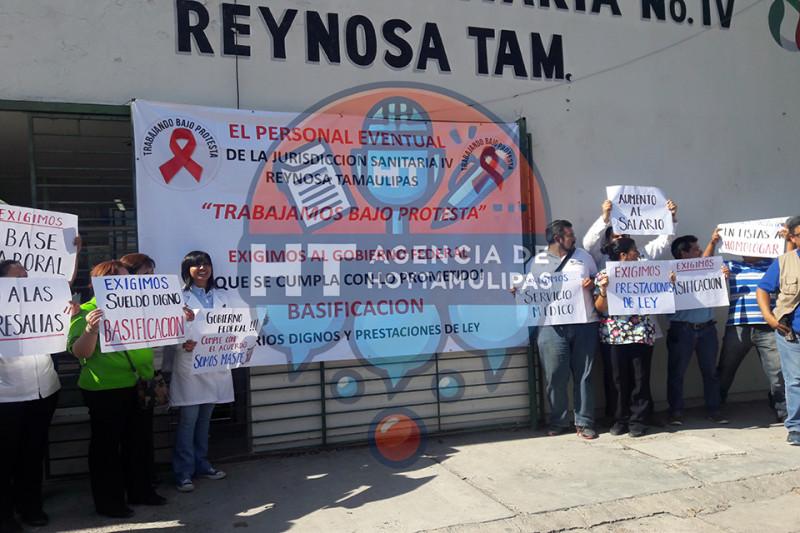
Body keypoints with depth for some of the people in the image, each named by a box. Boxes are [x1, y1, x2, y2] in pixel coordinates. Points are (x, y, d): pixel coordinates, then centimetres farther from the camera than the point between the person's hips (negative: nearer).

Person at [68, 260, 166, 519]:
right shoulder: (87, 311, -8)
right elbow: (79, 352, -15)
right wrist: (90, 329, -33)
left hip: (138, 386, 7)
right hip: (105, 390, -7)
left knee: (139, 441, 15)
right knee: (106, 444, 5)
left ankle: (140, 491, 30)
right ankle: (108, 501, 17)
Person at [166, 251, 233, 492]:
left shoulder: (220, 297, 14)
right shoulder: (180, 297, -3)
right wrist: (183, 344, -29)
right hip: (189, 365, -5)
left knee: (204, 418, 14)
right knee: (188, 420, -1)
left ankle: (201, 465, 25)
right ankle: (183, 472, 7)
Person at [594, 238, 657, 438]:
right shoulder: (604, 275, 0)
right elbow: (600, 308, -4)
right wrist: (603, 290, -21)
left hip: (641, 333, 2)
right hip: (615, 335, -2)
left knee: (640, 379, 3)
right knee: (619, 379, 4)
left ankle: (638, 420, 13)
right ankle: (621, 419, 18)